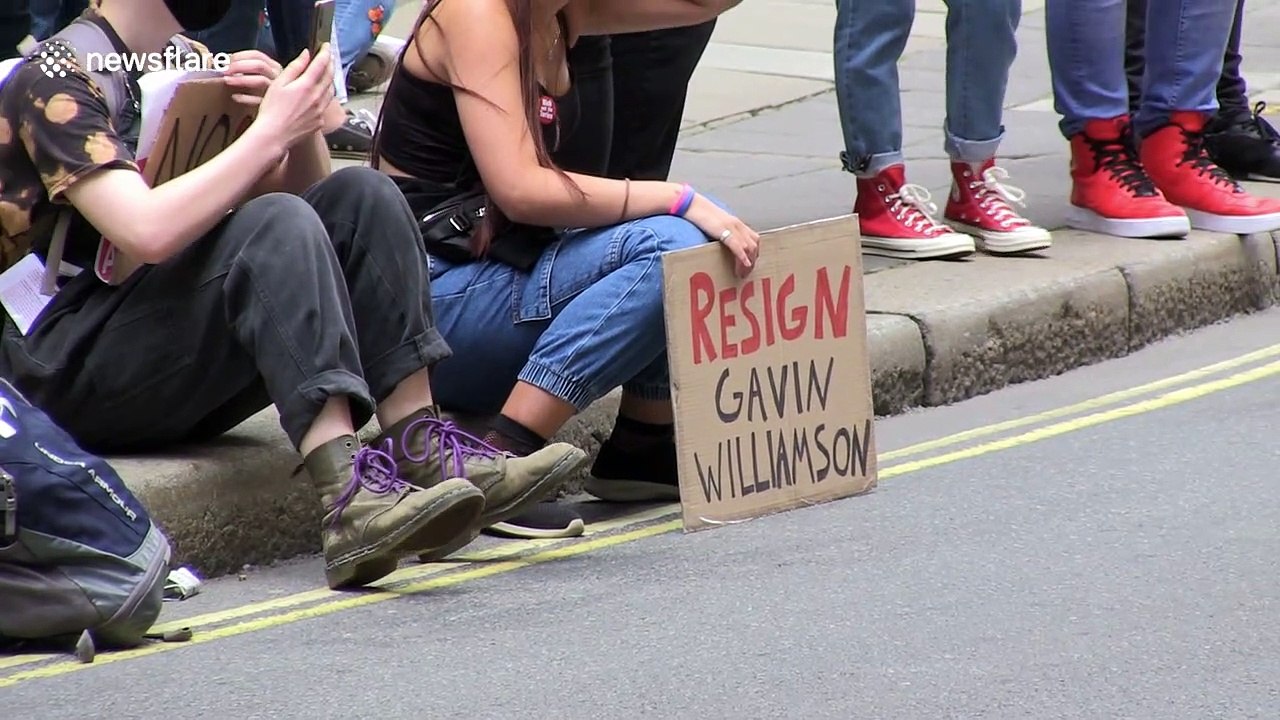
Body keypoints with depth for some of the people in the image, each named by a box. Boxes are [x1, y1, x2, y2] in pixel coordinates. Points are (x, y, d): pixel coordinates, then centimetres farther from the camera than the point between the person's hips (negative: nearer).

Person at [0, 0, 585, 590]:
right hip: (67, 371, -8)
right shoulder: (55, 82, -10)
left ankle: (423, 451, -18)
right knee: (276, 226, -29)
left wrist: (300, 123, -6)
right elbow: (147, 233, -26)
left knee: (359, 196, -6)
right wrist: (271, 130, -19)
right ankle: (351, 503, -42)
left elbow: (301, 189, 15)